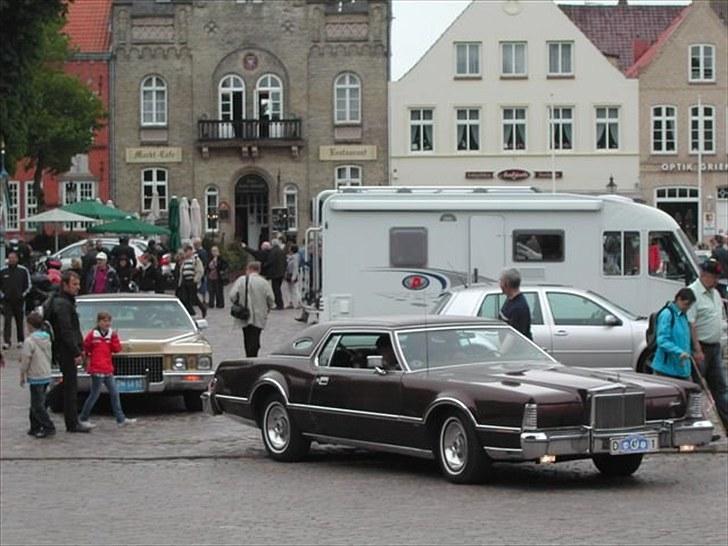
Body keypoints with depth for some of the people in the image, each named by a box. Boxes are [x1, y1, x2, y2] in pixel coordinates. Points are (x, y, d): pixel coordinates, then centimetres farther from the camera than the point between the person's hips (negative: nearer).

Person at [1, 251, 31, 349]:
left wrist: (23, 294, -2)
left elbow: (28, 285, 6)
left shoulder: (23, 270, 0)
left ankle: (21, 341, 19)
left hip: (19, 300, 0)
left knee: (20, 322, 9)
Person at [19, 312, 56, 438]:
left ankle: (49, 427, -8)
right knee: (36, 403, 16)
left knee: (38, 405, -4)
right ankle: (35, 427, 19)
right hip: (47, 375, 8)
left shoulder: (29, 341, -16)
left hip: (36, 377, -8)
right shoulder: (47, 339, 8)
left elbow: (25, 361, -14)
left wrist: (22, 376, -3)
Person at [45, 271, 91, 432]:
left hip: (67, 351, 10)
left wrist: (81, 348, 18)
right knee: (70, 387, -5)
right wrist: (76, 352, -21)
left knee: (69, 386, 12)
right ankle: (72, 424, -2)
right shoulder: (61, 304, -17)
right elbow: (66, 331, -22)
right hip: (65, 351, -10)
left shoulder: (68, 302, 16)